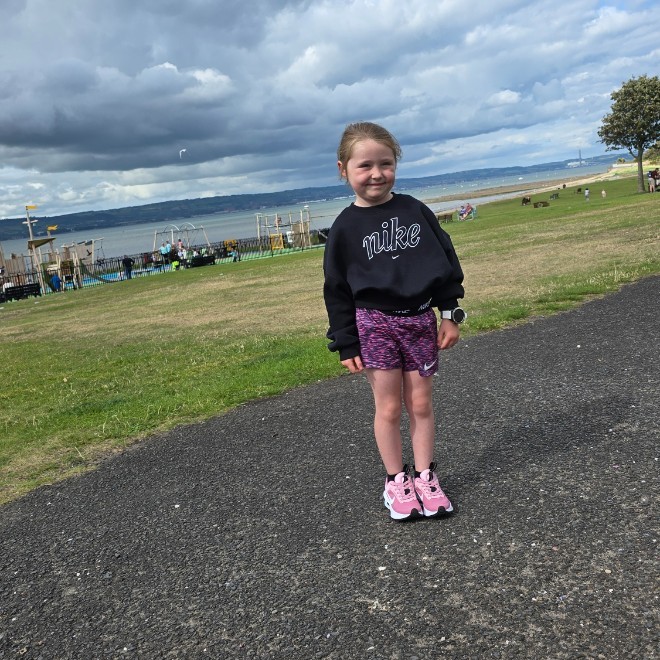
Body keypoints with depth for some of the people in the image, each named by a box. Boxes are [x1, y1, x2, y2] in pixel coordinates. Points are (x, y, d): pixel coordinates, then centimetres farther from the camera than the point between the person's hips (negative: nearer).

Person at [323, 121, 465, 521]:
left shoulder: (416, 211, 1)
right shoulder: (347, 226, -4)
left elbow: (446, 260, 6)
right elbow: (337, 289, -2)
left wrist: (450, 314, 3)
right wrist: (346, 344, -4)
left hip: (420, 319, 2)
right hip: (375, 323, -2)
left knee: (421, 404, 9)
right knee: (389, 407, 6)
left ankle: (425, 478, 23)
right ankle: (397, 481, 21)